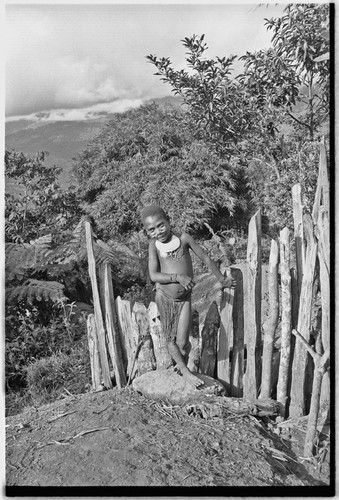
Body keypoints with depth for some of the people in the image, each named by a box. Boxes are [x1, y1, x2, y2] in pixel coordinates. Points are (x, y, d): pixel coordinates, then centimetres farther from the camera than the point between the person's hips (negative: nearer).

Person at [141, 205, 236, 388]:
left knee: (182, 343, -3)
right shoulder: (153, 246, -11)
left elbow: (205, 258, -1)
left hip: (184, 298, -1)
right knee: (170, 338, 9)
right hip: (164, 297, 1)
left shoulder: (183, 238, -12)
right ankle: (185, 371, 27)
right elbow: (153, 276, -18)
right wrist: (178, 277, -30)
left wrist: (221, 280, 7)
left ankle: (183, 364, 29)